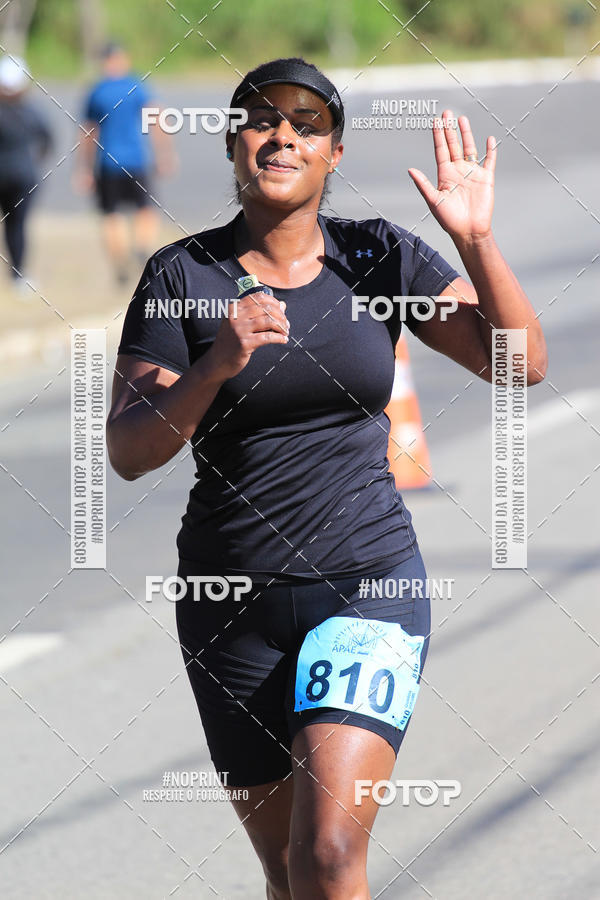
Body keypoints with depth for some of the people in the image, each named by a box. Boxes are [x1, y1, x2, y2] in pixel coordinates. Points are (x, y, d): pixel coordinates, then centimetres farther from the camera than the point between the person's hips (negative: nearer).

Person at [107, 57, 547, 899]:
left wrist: (476, 240, -14)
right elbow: (129, 450, -7)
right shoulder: (182, 276, -3)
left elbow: (520, 361, -1)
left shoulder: (380, 257, 2)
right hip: (233, 601, 1)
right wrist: (214, 368, -23)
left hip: (371, 584, -1)